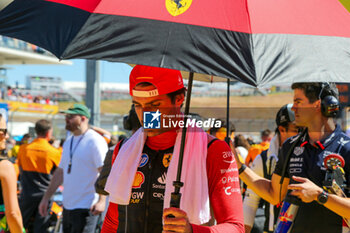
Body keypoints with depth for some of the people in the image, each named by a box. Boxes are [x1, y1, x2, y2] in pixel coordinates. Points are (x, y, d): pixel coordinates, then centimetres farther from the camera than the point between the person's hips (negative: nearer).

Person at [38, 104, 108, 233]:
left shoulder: (95, 141, -10)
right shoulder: (68, 141, 16)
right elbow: (60, 172, 21)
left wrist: (102, 200, -27)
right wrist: (46, 198, 18)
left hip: (86, 208, -8)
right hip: (67, 206, 8)